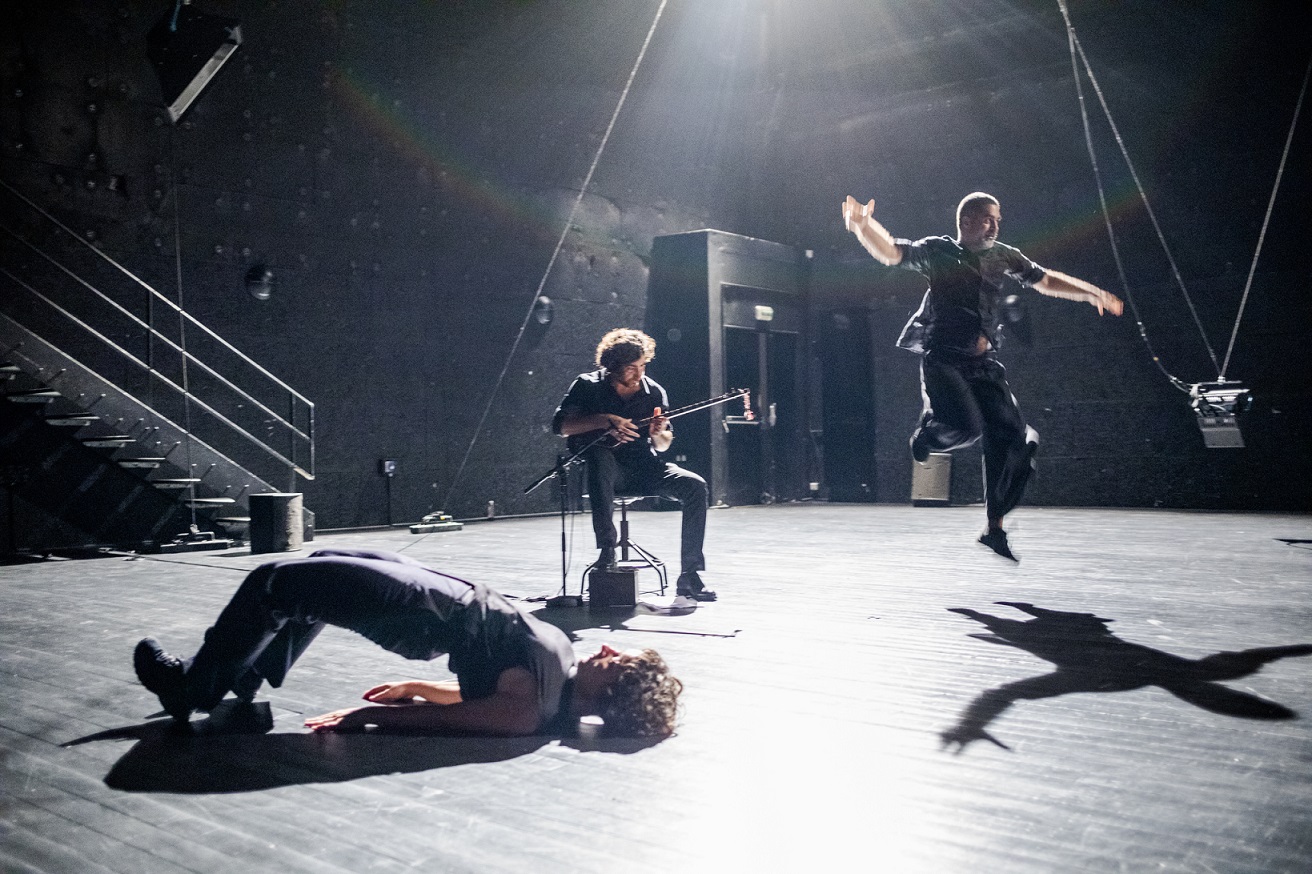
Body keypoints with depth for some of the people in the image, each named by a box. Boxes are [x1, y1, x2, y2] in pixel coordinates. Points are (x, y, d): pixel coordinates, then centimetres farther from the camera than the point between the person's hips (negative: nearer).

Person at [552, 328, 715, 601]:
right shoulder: (588, 386, -3)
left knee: (695, 486, -20)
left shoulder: (654, 392, 5)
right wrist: (603, 421, -28)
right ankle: (607, 550, -33)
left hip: (642, 468, 3)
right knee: (601, 457, -39)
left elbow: (662, 447, 13)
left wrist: (659, 435, -11)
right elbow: (560, 425, -16)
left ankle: (689, 575, -16)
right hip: (600, 466, -3)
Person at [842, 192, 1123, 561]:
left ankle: (994, 527, 13)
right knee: (965, 426, -30)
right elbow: (890, 252, -10)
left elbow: (1044, 280, 28)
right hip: (942, 358, -6)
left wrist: (1091, 293, 18)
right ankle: (927, 433, 9)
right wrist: (863, 225, -30)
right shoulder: (937, 251, 2)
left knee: (1012, 439, -2)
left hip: (984, 364, 6)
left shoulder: (1003, 256, 17)